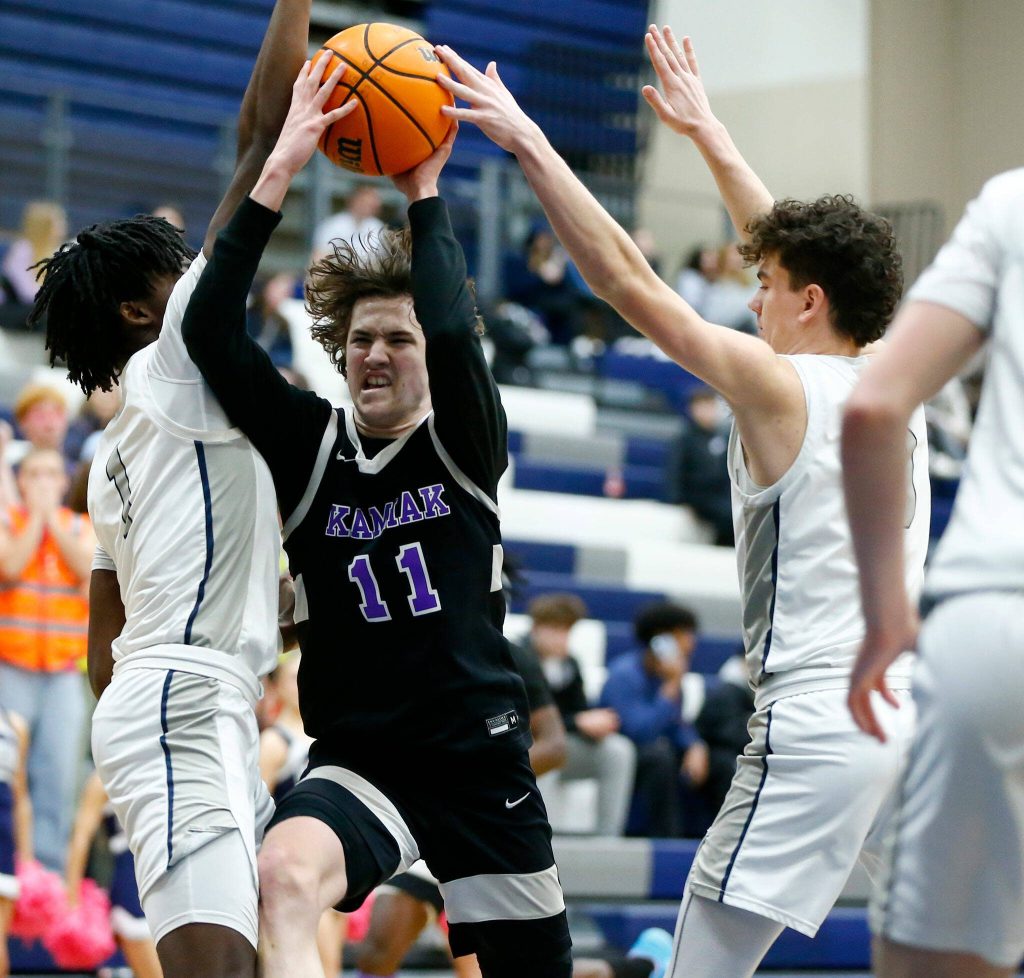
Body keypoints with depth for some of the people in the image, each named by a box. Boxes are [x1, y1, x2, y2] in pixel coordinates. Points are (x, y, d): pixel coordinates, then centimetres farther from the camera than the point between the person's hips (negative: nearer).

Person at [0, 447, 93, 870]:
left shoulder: (80, 528, 12)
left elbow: (90, 569, -7)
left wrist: (53, 518, -5)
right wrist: (35, 515, -7)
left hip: (64, 672, 2)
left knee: (60, 771, -3)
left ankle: (48, 864, 1)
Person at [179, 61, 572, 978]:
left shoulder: (465, 445, 0)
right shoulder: (309, 445, 2)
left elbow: (454, 333, -22)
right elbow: (210, 331, -11)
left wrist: (425, 193, -12)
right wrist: (280, 171, -16)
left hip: (482, 761, 1)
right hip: (356, 758, -1)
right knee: (285, 874, -36)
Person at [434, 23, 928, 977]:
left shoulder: (780, 389, -6)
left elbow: (628, 281, -8)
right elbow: (806, 252, 27)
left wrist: (529, 143, -3)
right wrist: (706, 132, 36)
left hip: (816, 728, -8)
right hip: (917, 719, 8)